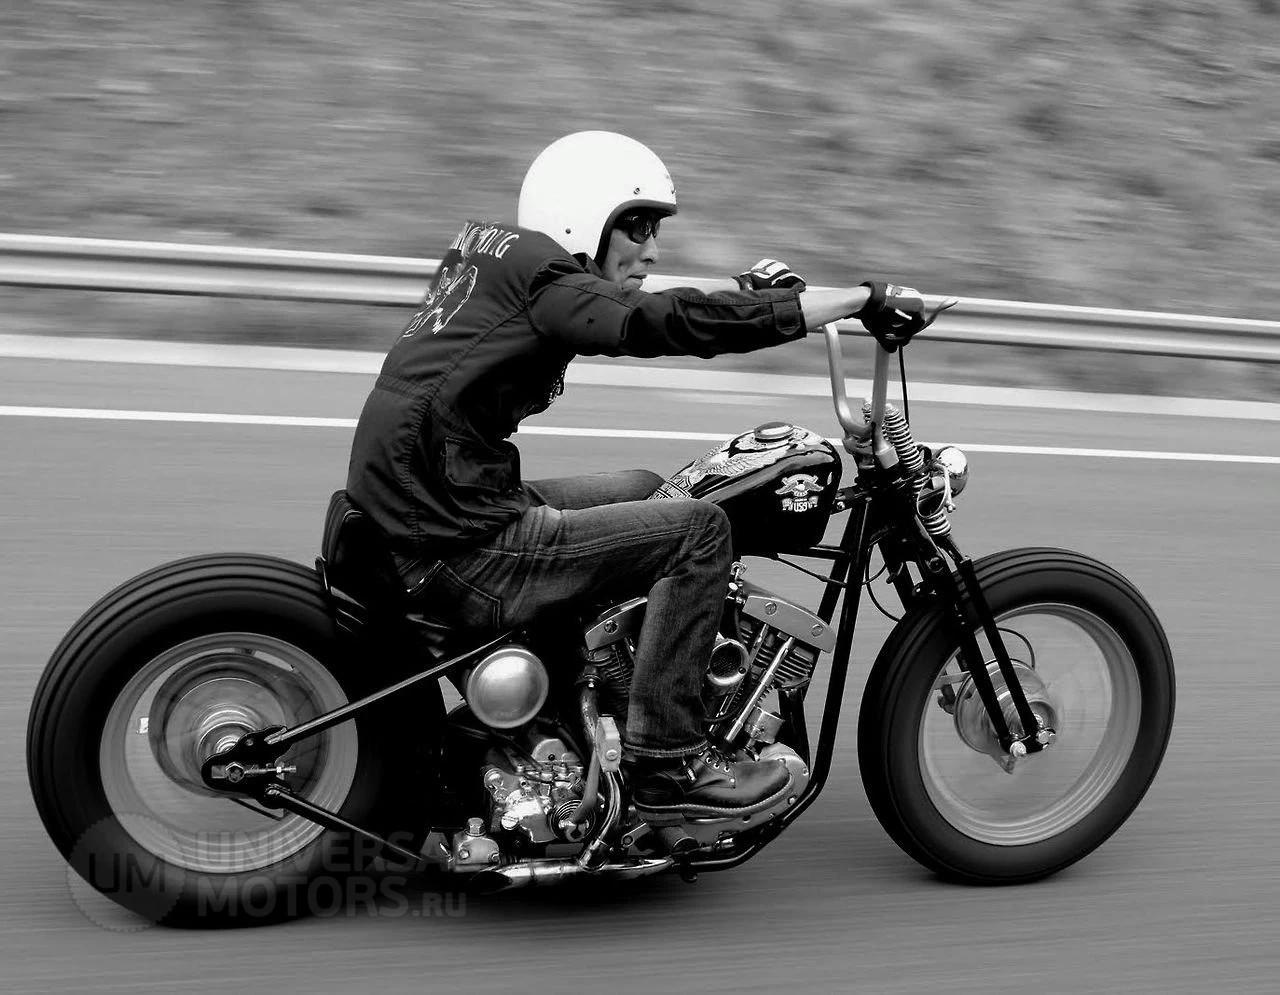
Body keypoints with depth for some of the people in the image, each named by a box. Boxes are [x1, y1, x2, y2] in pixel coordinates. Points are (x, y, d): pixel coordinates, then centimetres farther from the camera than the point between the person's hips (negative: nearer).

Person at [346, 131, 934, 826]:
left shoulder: (493, 252, 14)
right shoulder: (542, 279, -15)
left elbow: (633, 311, 25)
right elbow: (675, 324, -25)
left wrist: (746, 290, 17)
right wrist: (864, 298, -21)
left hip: (414, 506, 10)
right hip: (458, 553, -10)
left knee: (646, 489, 25)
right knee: (698, 528, -9)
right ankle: (666, 767, -5)